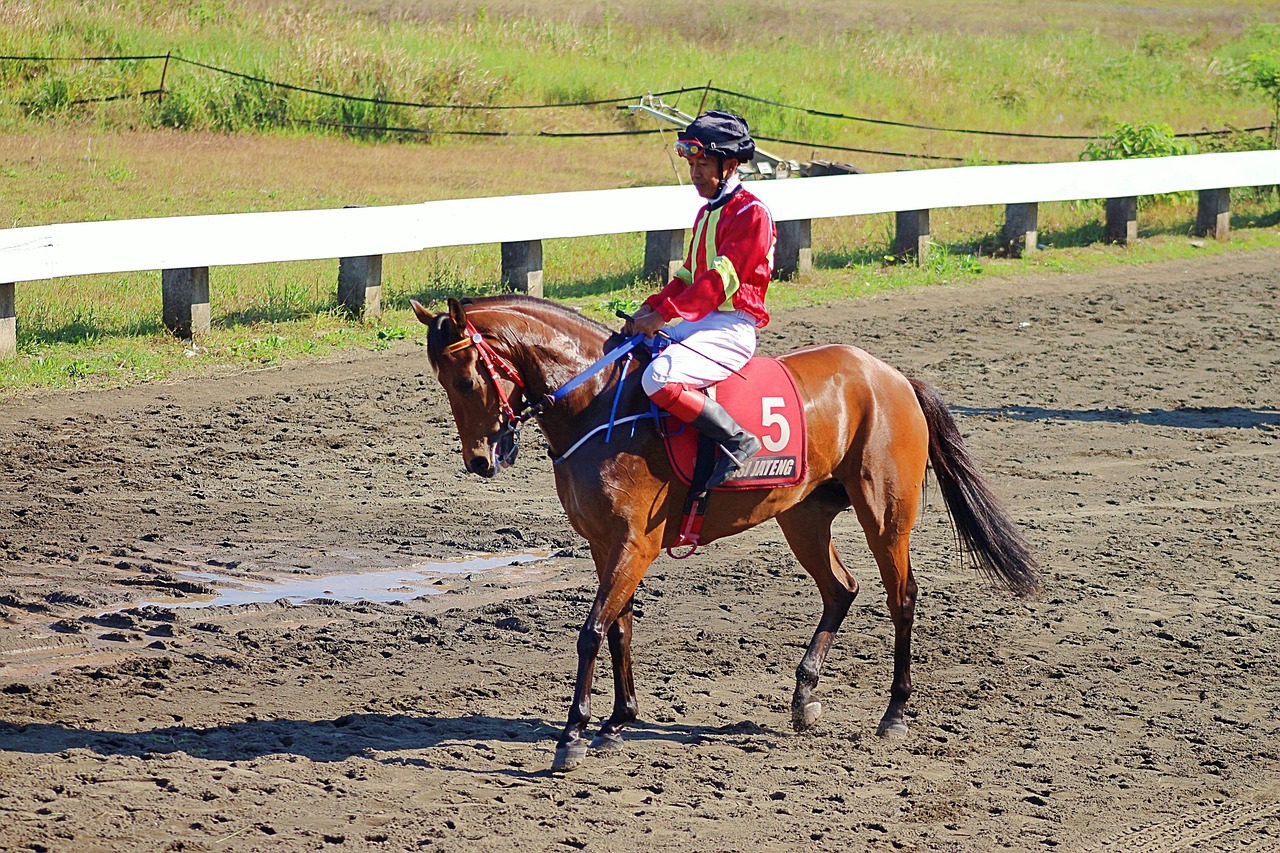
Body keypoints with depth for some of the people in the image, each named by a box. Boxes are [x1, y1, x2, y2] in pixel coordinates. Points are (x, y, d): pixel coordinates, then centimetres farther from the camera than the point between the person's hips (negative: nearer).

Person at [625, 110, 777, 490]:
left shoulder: (751, 214, -12)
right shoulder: (707, 213, 19)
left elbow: (720, 280, -20)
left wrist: (665, 314, -25)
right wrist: (652, 307, 2)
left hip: (731, 329, -10)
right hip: (699, 322, 10)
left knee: (659, 377, -32)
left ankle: (738, 441, -21)